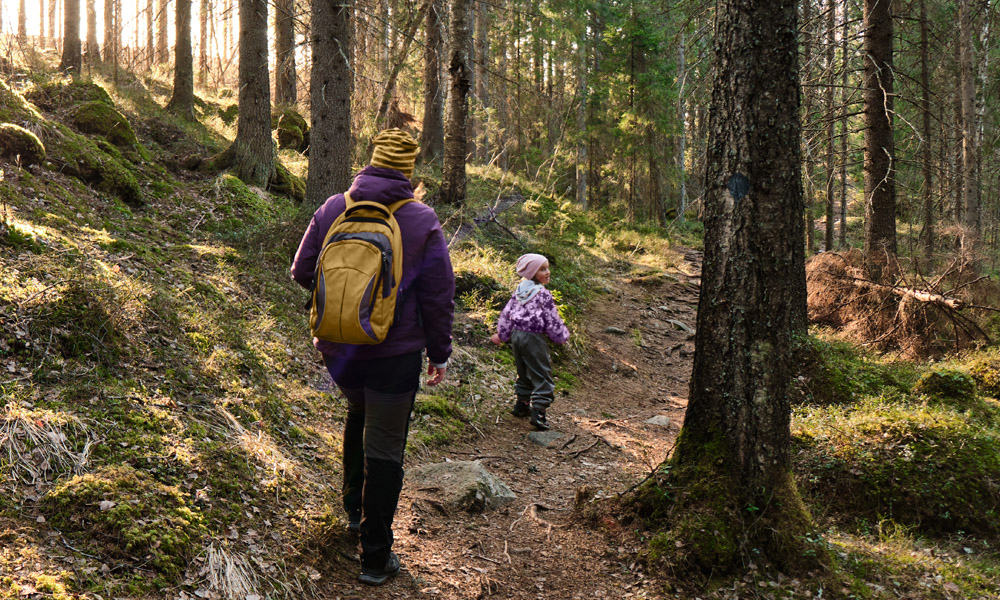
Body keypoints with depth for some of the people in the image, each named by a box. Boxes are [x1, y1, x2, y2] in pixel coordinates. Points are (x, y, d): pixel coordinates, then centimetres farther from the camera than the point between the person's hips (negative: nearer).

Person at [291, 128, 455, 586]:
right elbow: (438, 295, -6)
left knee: (358, 415, 31)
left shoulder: (332, 209, -2)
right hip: (394, 354, -3)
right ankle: (375, 556, 9)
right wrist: (439, 352, 5)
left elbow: (303, 272, 6)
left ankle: (354, 508, 42)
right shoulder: (423, 222, -8)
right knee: (383, 449, 4)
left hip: (337, 347, 4)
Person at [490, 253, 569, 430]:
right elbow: (552, 320, -10)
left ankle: (521, 405, 29)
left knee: (524, 373, 22)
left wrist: (502, 334, 22)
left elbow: (506, 313, 12)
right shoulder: (543, 294, -13)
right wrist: (562, 335, 6)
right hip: (533, 337, -8)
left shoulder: (519, 290, 7)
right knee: (542, 376, -1)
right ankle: (537, 412, -7)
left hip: (516, 334, 8)